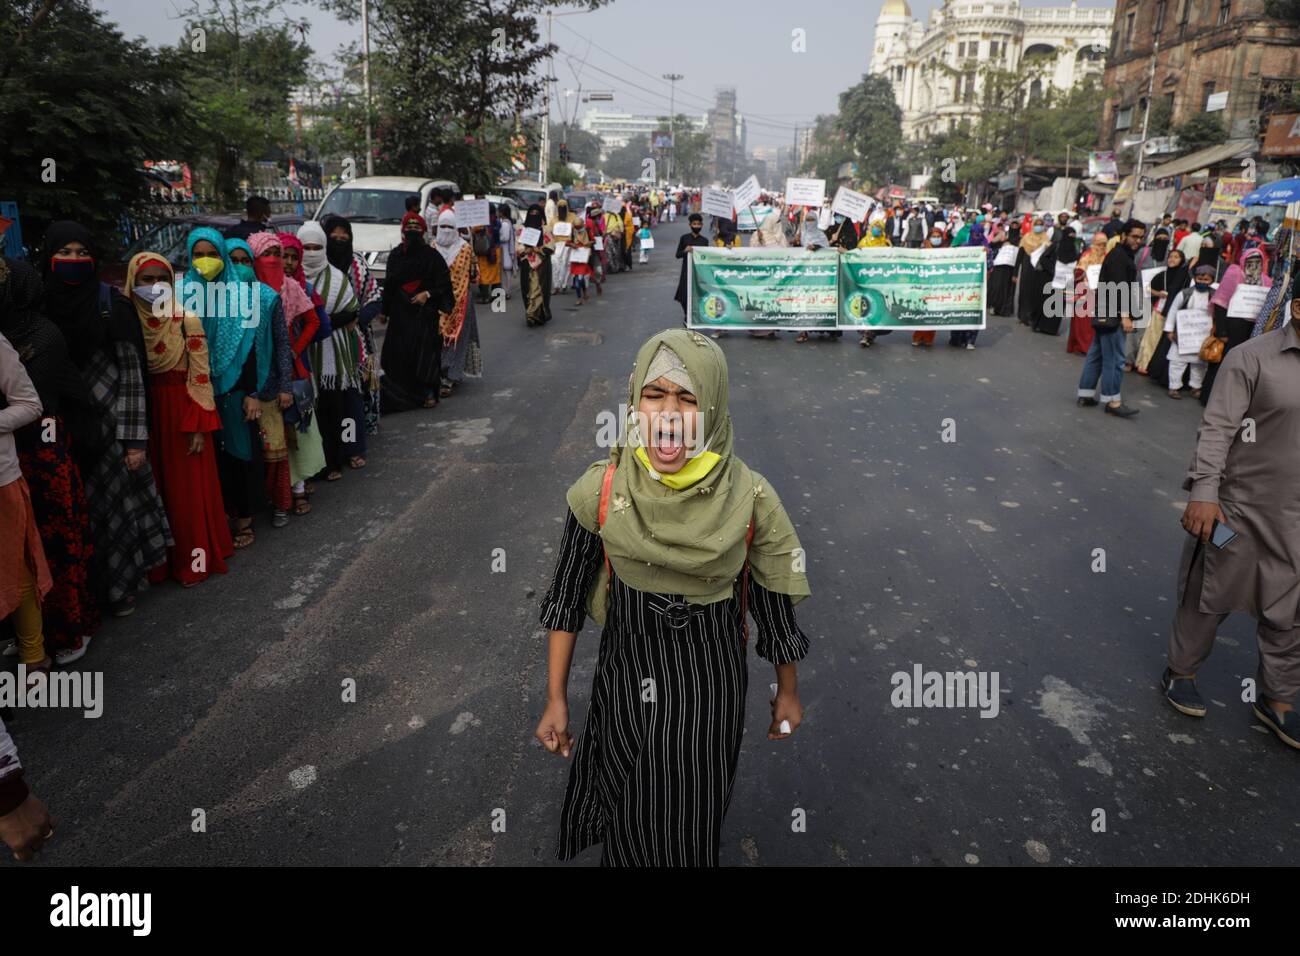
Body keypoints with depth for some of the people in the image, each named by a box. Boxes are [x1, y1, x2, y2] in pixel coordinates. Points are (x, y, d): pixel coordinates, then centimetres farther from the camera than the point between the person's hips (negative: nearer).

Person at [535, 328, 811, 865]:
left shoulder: (750, 498, -17)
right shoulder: (599, 491, -16)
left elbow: (775, 603, -4)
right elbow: (567, 598, -5)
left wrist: (788, 691, 6)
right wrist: (555, 698, -1)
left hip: (712, 689, 0)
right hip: (626, 684, 1)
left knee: (694, 827, 18)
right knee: (631, 828, 19)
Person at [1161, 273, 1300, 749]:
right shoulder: (1252, 358, -13)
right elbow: (1217, 428, -15)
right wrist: (1203, 492, -22)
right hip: (1239, 507, -5)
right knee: (1210, 596, 11)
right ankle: (1180, 672, 31)